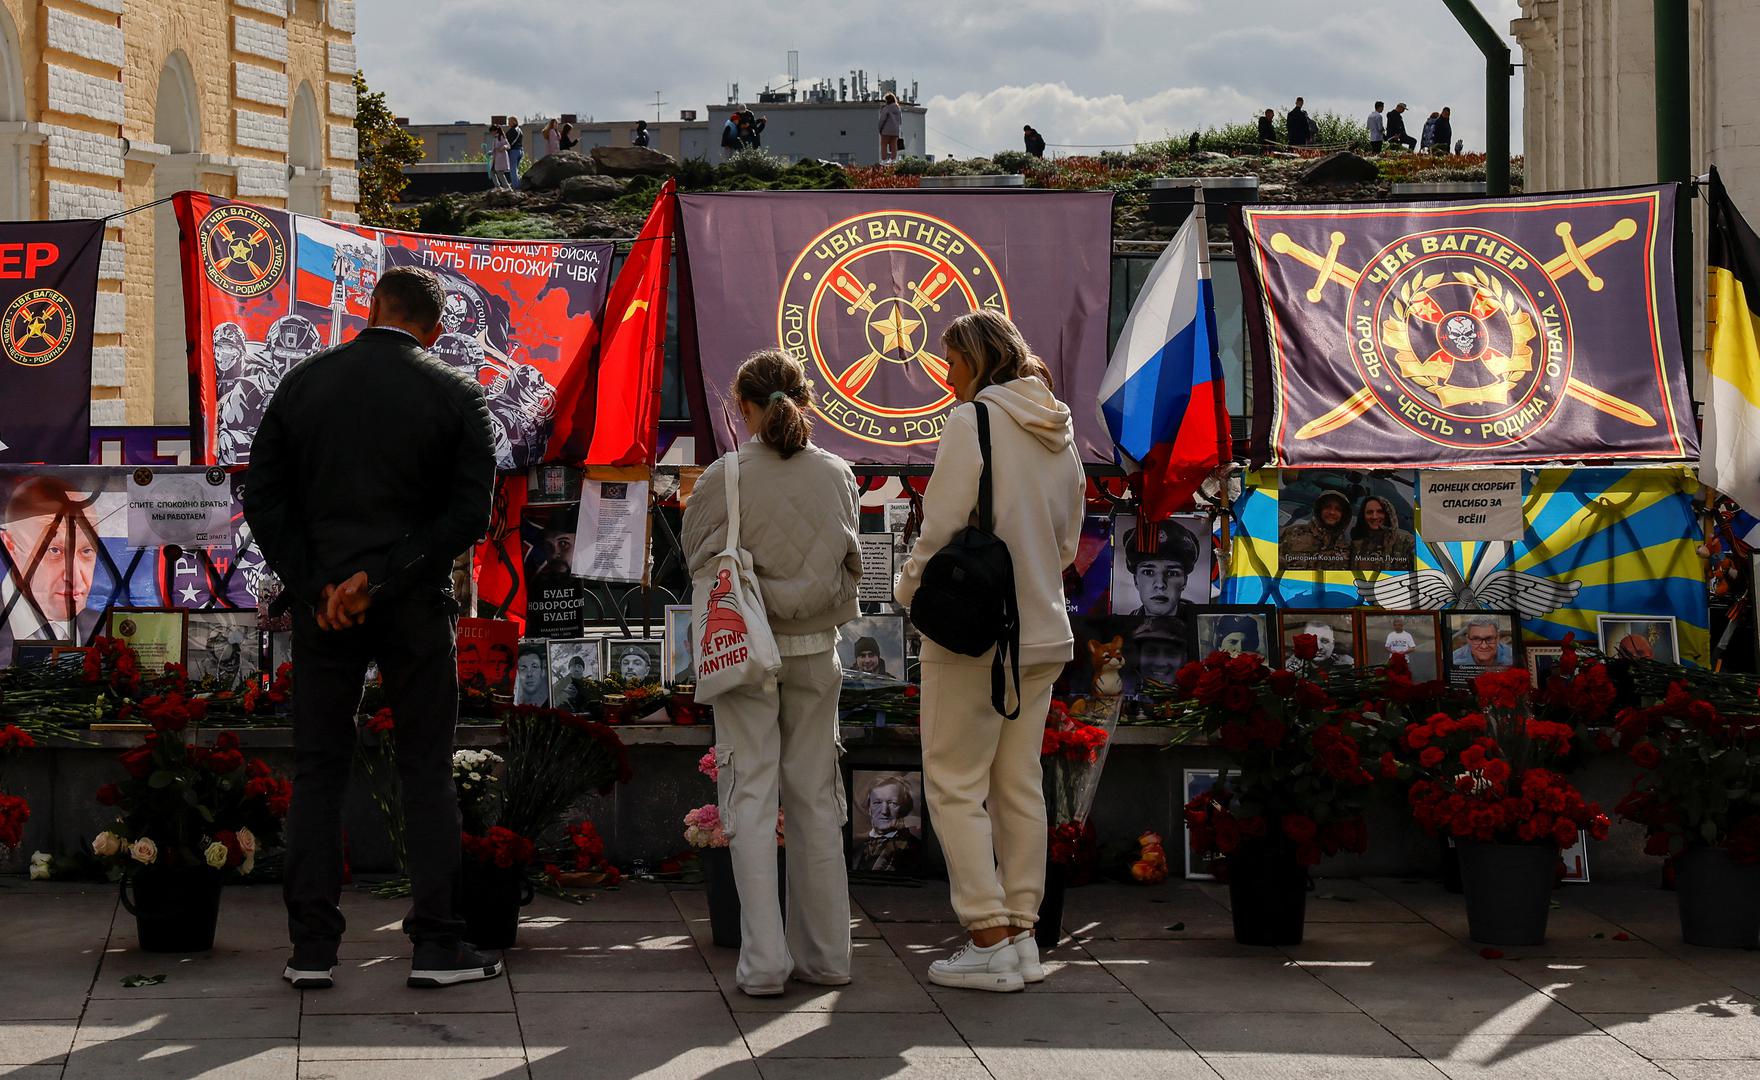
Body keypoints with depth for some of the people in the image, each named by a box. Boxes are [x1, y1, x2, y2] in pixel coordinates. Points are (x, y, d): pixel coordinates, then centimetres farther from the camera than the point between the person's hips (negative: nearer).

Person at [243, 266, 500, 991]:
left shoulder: (303, 383, 4)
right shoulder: (455, 395, -3)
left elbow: (264, 500, 0)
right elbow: (469, 513, -10)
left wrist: (315, 587, -4)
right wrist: (382, 579, -11)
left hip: (321, 604, 2)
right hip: (415, 606, -2)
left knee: (317, 772, 8)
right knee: (427, 770, 6)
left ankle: (311, 949, 6)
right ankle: (437, 946, 4)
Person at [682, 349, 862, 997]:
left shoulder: (723, 478, -12)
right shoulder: (836, 476, -1)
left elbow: (696, 557, -1)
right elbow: (851, 566, 10)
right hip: (816, 651, 3)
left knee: (752, 796, 0)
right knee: (815, 796, 11)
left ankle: (764, 959, -5)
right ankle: (825, 954, 15)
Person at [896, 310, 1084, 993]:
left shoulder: (973, 421, -12)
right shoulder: (1059, 433, 11)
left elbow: (941, 528, -14)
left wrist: (908, 589, 2)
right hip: (1042, 632, 8)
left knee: (955, 784, -2)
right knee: (1019, 783, 12)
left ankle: (990, 938, -6)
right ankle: (1021, 935, 15)